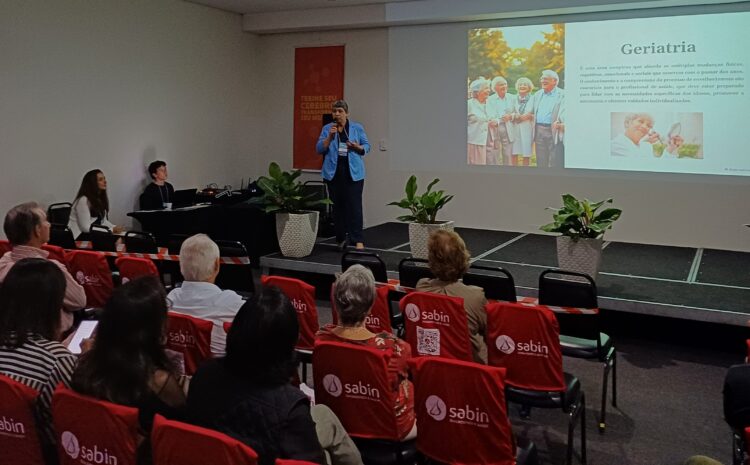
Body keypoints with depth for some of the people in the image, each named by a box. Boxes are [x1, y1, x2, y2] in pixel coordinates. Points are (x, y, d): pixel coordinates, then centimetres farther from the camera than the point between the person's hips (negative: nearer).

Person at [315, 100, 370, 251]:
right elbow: (319, 149, 0)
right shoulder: (327, 128, 7)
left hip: (353, 172, -2)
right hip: (334, 172, 2)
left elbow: (367, 146, 9)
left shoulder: (357, 128, 4)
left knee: (354, 205, -9)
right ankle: (341, 239, 16)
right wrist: (330, 136, -13)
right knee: (338, 205, 6)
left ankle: (358, 240, -11)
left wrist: (357, 147, -12)